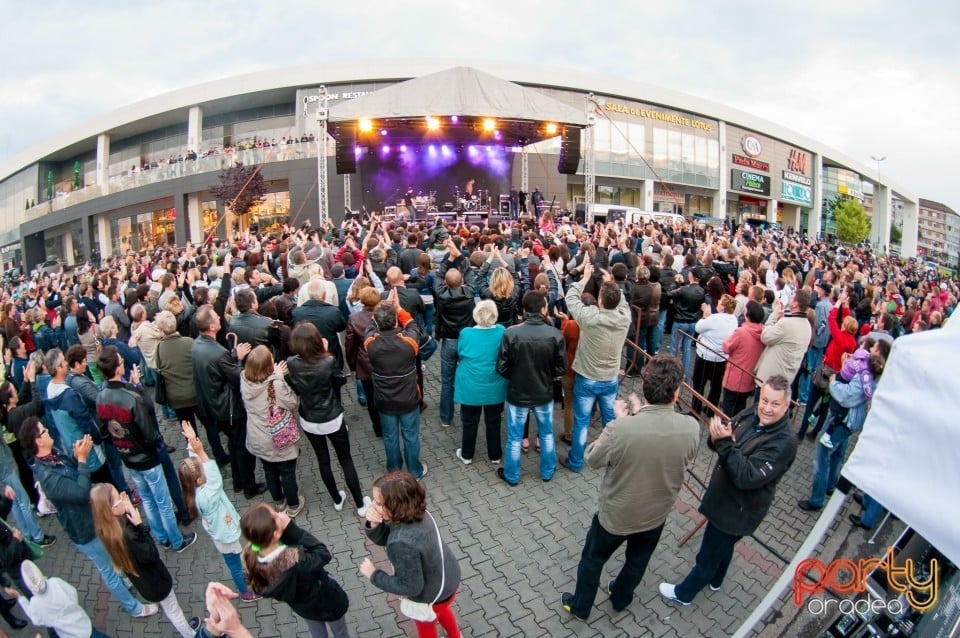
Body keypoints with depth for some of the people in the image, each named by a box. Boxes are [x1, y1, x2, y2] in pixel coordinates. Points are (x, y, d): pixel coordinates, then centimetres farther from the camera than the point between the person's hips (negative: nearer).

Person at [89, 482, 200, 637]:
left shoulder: (108, 528, -17)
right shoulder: (124, 535, -42)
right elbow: (151, 555, -30)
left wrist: (129, 510, -21)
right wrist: (139, 525, -34)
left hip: (141, 578, 8)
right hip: (153, 580, -8)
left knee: (167, 606, 35)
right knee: (173, 610, 20)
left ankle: (182, 625, 59)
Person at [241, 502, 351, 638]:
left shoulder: (252, 556, -29)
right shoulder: (296, 562, -47)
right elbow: (323, 554, -29)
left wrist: (288, 531, -31)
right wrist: (292, 529, -37)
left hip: (302, 605, 5)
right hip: (327, 601, -5)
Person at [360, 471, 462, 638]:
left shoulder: (403, 543, -41)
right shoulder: (415, 513, -18)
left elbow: (410, 587, -29)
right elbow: (386, 538, -6)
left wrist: (374, 575, -19)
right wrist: (374, 525, -27)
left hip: (432, 594, -7)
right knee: (441, 609, 38)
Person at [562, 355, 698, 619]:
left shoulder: (620, 429, -35)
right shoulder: (691, 428, -25)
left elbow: (592, 459, -16)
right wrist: (639, 417, -1)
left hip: (615, 515, -3)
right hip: (656, 515, 3)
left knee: (593, 560, 26)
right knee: (637, 562, 33)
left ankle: (580, 606, 49)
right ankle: (620, 599, 59)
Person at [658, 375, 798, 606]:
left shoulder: (784, 442, -30)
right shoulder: (750, 415, -10)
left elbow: (747, 478, -35)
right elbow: (720, 444, -1)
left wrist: (725, 443, -42)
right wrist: (717, 438, -24)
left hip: (737, 511, -7)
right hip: (723, 498, 7)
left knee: (708, 555, 15)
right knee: (723, 545, 32)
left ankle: (684, 593, 38)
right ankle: (714, 580, 58)